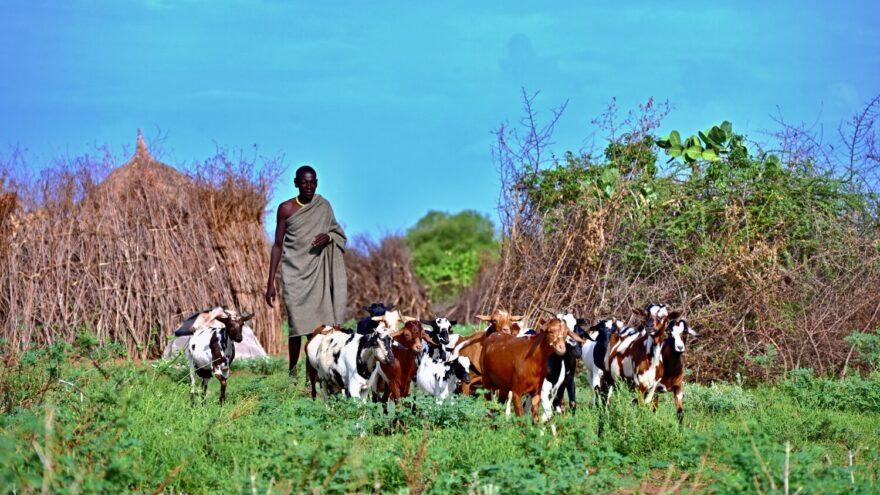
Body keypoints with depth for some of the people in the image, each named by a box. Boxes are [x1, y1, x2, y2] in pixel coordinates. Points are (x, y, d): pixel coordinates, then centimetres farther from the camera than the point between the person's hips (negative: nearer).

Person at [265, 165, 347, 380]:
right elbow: (278, 245, 0)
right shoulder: (286, 209, -3)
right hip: (295, 273, -2)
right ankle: (293, 371, 9)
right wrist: (271, 282, -3)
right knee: (297, 323, -5)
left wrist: (328, 237, -10)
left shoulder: (324, 206, 4)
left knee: (320, 323, -6)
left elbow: (338, 234, 16)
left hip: (318, 273, 2)